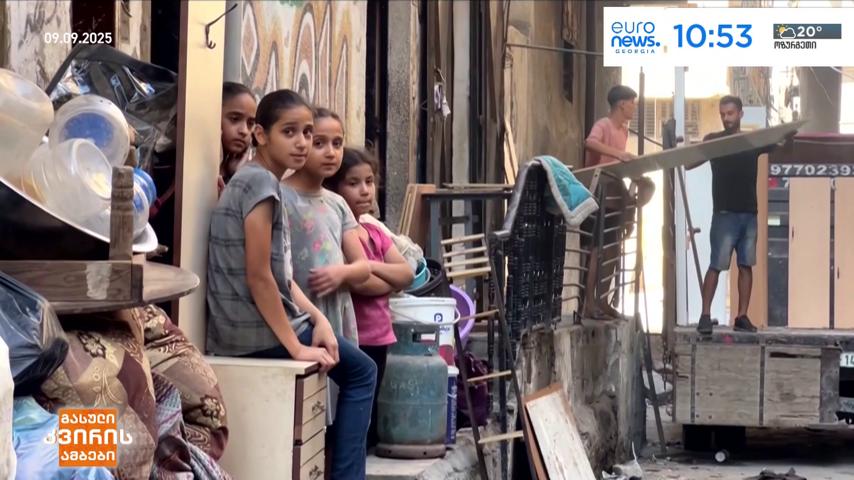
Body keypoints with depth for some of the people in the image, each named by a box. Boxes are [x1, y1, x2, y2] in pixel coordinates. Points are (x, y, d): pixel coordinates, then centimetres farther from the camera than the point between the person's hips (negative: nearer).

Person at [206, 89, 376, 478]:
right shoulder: (261, 181, -15)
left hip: (239, 329, 9)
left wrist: (317, 318, 0)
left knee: (357, 369, 23)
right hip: (257, 330, -9)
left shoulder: (255, 180, 15)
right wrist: (296, 347, -18)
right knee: (360, 370, 8)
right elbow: (258, 275, -20)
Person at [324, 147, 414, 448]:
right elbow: (359, 282, -23)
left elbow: (407, 274, 7)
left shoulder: (375, 233, 16)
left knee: (368, 421, 12)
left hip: (378, 337, 9)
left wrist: (373, 267, -12)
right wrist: (391, 280, -3)